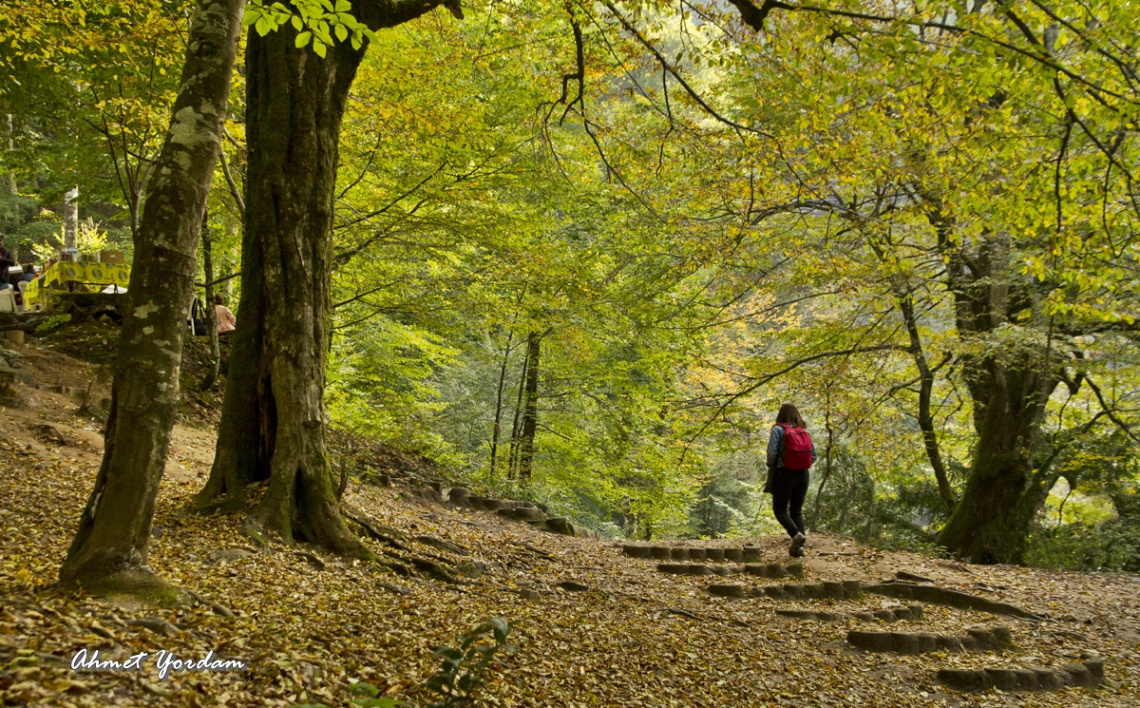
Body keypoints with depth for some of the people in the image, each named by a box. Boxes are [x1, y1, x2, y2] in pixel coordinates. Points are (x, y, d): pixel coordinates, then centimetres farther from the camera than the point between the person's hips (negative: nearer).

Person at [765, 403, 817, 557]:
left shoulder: (778, 429, -4)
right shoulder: (804, 431, 9)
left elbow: (771, 452, -14)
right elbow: (814, 454, 5)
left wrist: (771, 467, 3)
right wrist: (803, 466, 15)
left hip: (784, 474, -5)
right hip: (803, 475, 5)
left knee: (780, 510, 4)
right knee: (797, 511, 12)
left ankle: (796, 534, -20)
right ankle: (799, 547, 1)